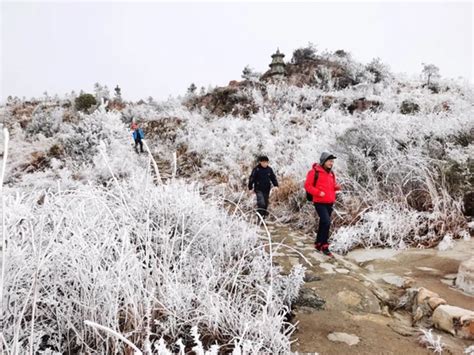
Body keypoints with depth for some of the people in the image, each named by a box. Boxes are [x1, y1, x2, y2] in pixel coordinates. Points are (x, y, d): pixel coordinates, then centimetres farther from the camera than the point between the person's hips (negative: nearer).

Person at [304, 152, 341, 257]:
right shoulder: (314, 172, -10)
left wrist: (336, 187, 0)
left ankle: (318, 243, 28)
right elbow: (307, 186, -11)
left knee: (323, 224, 15)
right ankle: (324, 245, -6)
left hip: (330, 203, 8)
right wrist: (318, 192, -22)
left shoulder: (331, 173, 13)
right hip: (320, 202, -8)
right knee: (326, 222, -18)